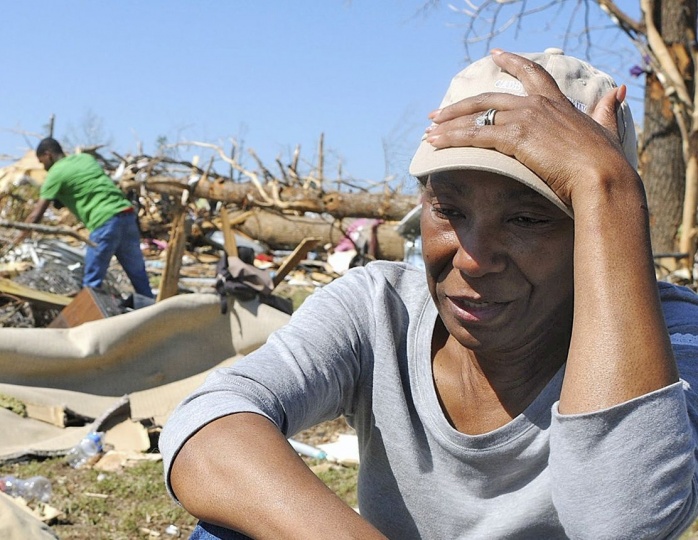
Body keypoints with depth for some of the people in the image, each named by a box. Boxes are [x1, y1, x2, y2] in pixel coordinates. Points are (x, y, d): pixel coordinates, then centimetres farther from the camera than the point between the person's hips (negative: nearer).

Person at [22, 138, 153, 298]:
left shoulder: (56, 173, 4)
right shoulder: (86, 158, 23)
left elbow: (36, 215, 2)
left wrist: (17, 241, 10)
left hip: (105, 221, -7)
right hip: (127, 214, 7)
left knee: (92, 281, 0)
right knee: (138, 273, 14)